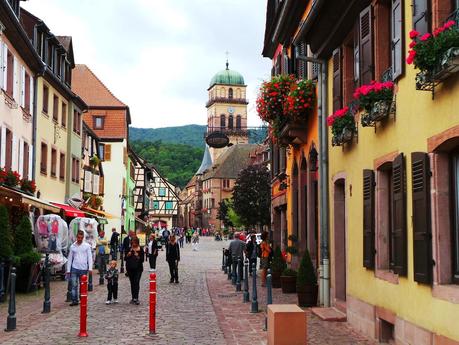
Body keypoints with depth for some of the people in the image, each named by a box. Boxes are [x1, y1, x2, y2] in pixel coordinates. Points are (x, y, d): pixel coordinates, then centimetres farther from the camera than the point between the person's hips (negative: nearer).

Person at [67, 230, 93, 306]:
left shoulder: (87, 246, 1)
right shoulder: (72, 246, 6)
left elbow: (89, 257, -1)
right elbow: (70, 258, 10)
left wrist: (90, 268, -10)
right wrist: (68, 270, 6)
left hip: (83, 269, -1)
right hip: (74, 268, 1)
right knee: (74, 285, -4)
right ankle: (74, 300, 0)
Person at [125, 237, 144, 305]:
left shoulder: (140, 249, -1)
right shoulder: (129, 249, 5)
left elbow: (142, 260, -2)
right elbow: (125, 259, 7)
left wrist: (138, 257, -20)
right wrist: (128, 255, -12)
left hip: (138, 268, -3)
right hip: (130, 268, 3)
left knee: (136, 282, -13)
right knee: (132, 283, 10)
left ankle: (136, 298, -17)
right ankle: (133, 298, 17)